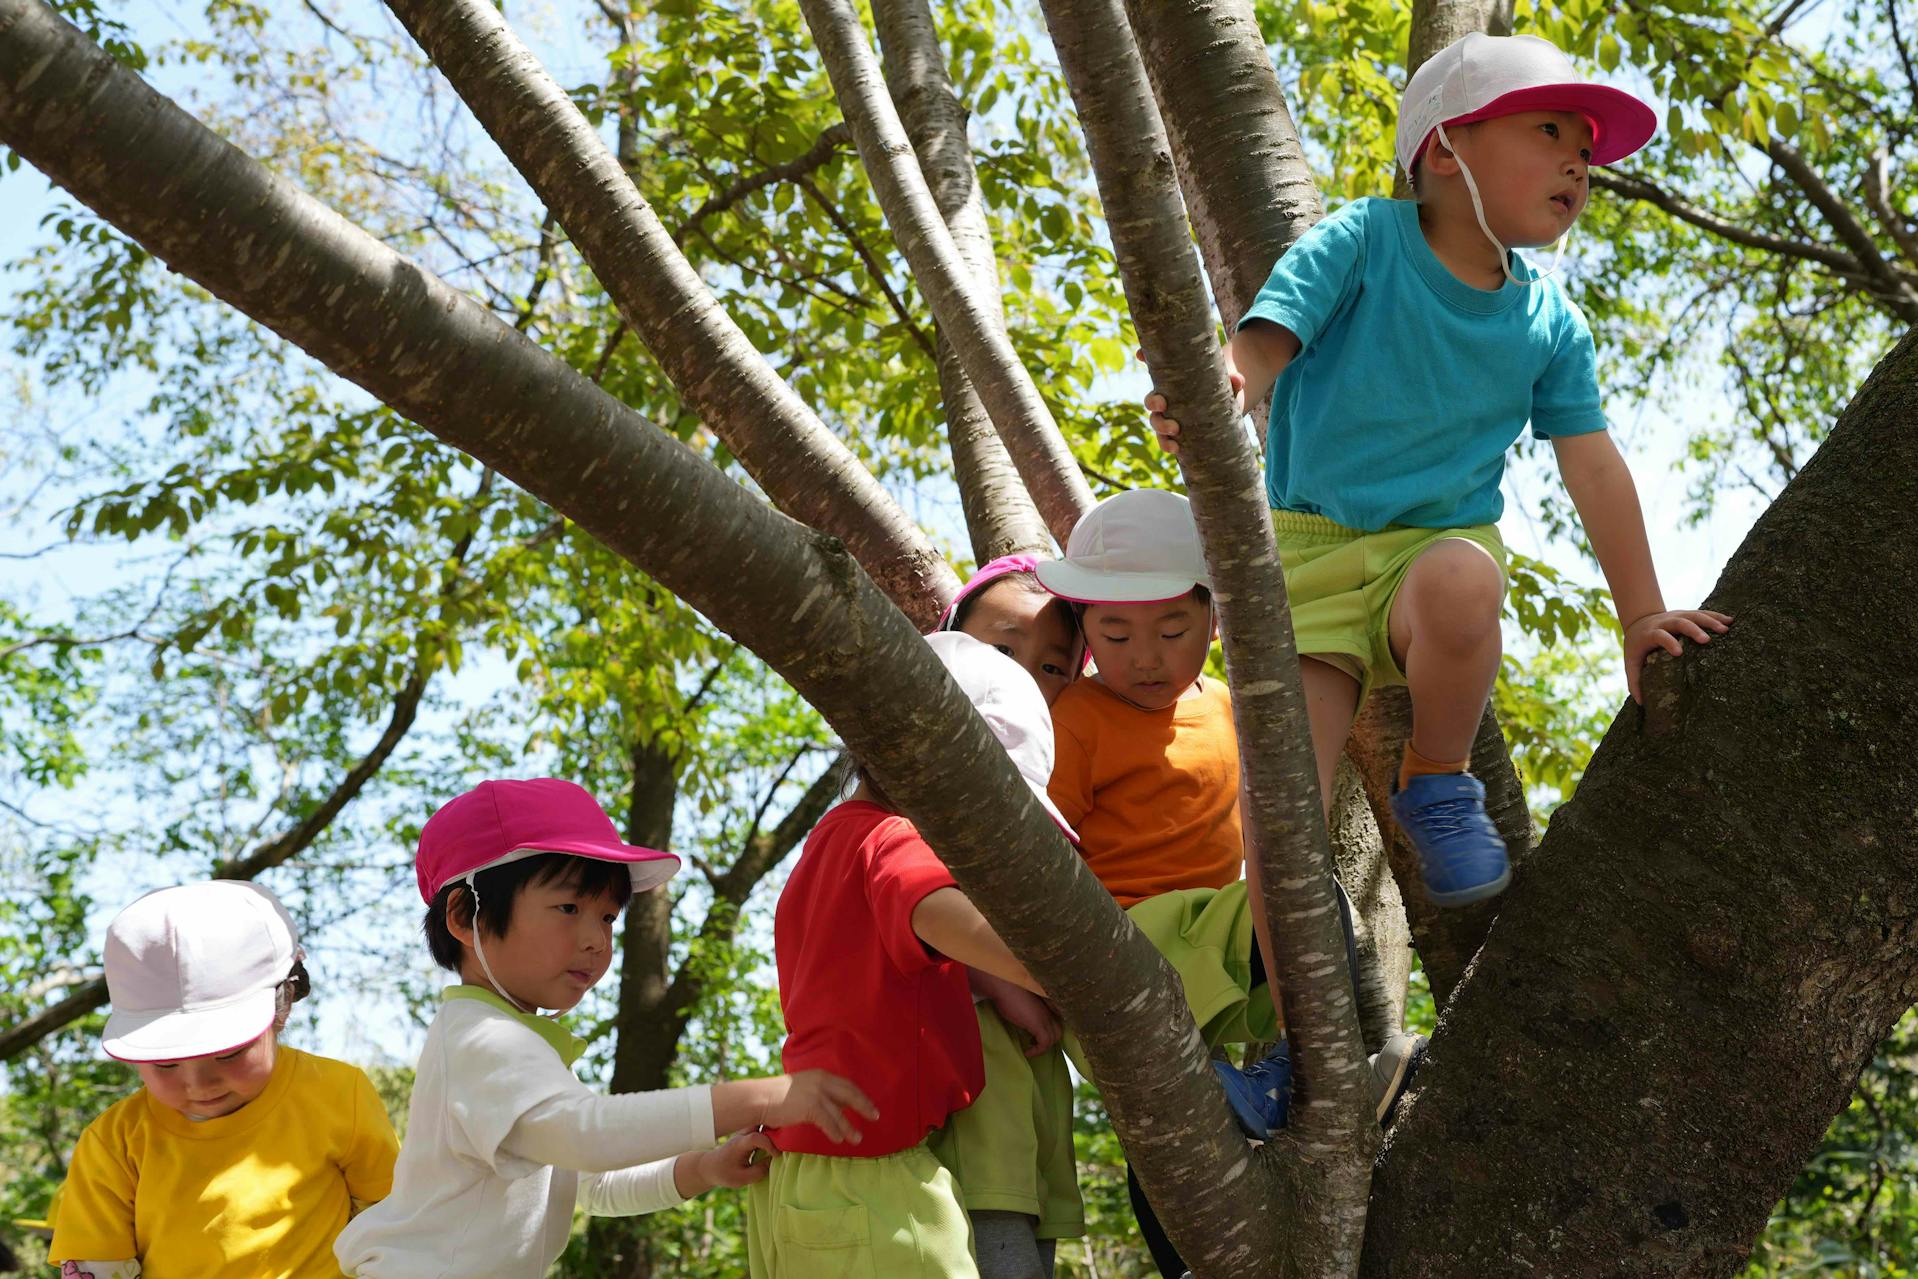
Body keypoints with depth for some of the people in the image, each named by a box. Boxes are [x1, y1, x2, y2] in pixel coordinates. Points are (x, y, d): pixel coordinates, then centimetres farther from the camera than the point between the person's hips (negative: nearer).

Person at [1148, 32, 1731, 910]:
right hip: (1307, 550, -2)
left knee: (1458, 583, -37)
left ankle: (1437, 781, -10)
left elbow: (1593, 467, 7)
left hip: (1439, 548, 2)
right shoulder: (1363, 241, -6)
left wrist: (1641, 616, 5)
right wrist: (1226, 390, -42)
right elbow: (1266, 339, -19)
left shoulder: (1549, 321, 4)